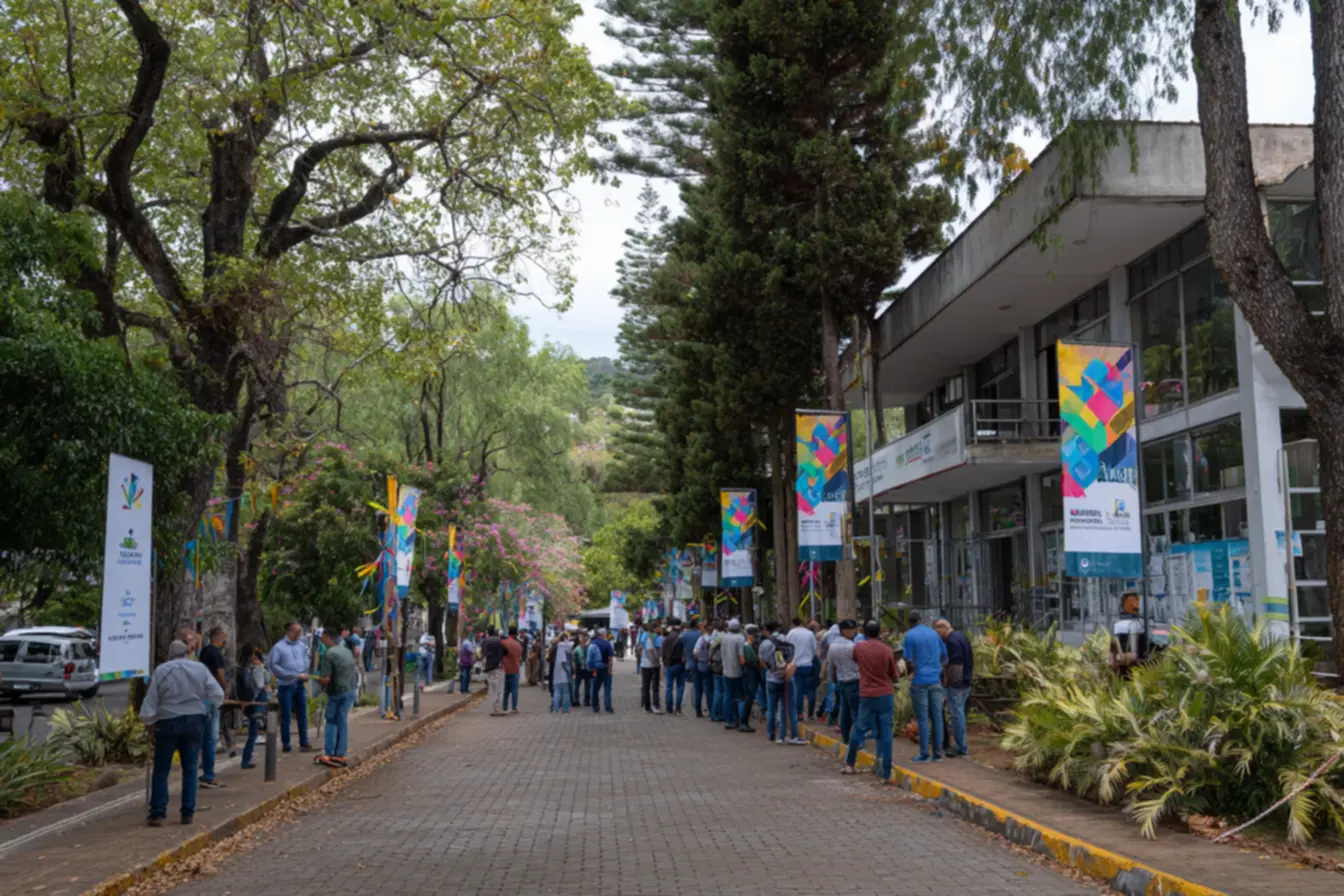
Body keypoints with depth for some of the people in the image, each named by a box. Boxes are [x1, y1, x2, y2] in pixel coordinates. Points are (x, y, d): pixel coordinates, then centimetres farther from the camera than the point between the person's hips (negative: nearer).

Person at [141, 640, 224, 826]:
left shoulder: (161, 671, -5)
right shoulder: (200, 668, 0)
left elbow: (150, 701, -3)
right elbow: (218, 694, -3)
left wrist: (148, 721, 10)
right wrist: (212, 706, 17)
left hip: (168, 722, -2)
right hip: (195, 721, 2)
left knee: (161, 770, 8)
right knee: (190, 769, 10)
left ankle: (157, 814, 4)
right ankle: (188, 814, 10)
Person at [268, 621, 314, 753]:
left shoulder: (301, 646, 6)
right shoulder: (279, 647, -6)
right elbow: (273, 665, -10)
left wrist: (304, 676, -2)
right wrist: (290, 675, -15)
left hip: (300, 684, 4)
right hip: (285, 685, -4)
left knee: (302, 715, 7)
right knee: (286, 715, 4)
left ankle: (303, 743, 14)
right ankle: (285, 744, 13)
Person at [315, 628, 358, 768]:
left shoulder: (328, 654, -15)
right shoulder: (347, 651, 9)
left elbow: (325, 680, -17)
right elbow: (353, 673, 15)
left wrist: (316, 679, 2)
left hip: (337, 692, -7)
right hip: (351, 690, 7)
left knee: (331, 722, 5)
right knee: (343, 722, 11)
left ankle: (328, 755, 5)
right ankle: (340, 755, 13)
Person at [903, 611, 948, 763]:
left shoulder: (910, 635, -8)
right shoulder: (934, 633, 9)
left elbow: (909, 661, -10)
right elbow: (944, 656, 14)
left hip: (920, 681, -5)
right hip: (935, 680, 5)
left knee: (923, 718, -1)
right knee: (937, 717, 6)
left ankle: (924, 754, 2)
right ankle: (938, 753, 9)